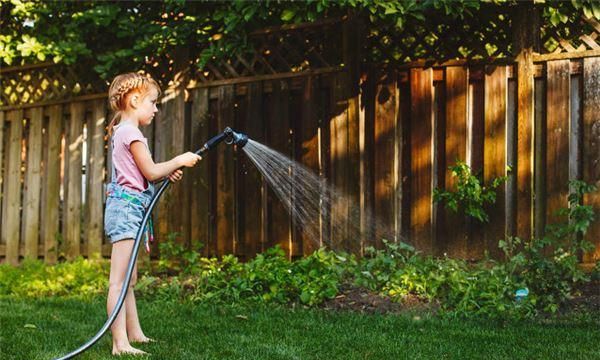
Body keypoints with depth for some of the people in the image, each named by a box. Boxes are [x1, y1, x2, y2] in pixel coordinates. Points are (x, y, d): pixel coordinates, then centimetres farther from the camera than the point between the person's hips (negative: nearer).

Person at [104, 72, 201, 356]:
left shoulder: (121, 131, 20)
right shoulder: (131, 132, -11)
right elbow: (150, 172, -13)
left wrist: (168, 173, 11)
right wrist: (179, 160, -1)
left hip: (126, 208, 11)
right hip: (127, 207, -11)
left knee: (129, 279, 16)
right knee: (119, 281, -14)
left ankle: (134, 333, 25)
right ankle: (120, 343, -16)